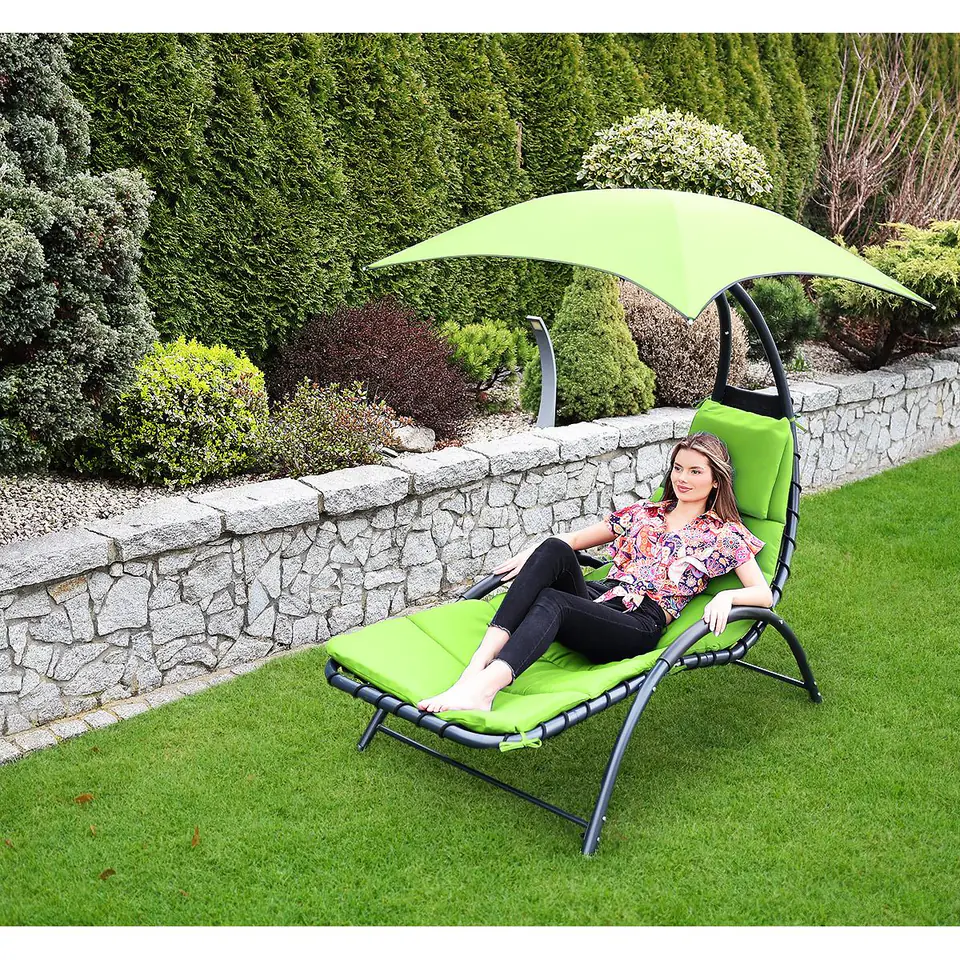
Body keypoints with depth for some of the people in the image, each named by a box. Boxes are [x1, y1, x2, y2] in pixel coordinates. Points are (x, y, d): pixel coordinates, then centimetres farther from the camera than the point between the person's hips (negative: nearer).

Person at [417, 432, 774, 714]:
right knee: (553, 549, -29)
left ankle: (480, 689, -57)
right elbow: (575, 539, 27)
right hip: (596, 597, 5)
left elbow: (764, 594, 4)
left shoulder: (726, 535, 13)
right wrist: (533, 554, 8)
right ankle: (477, 665, -42)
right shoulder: (645, 511, 26)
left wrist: (726, 596, -17)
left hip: (640, 623, -5)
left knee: (550, 601, -34)